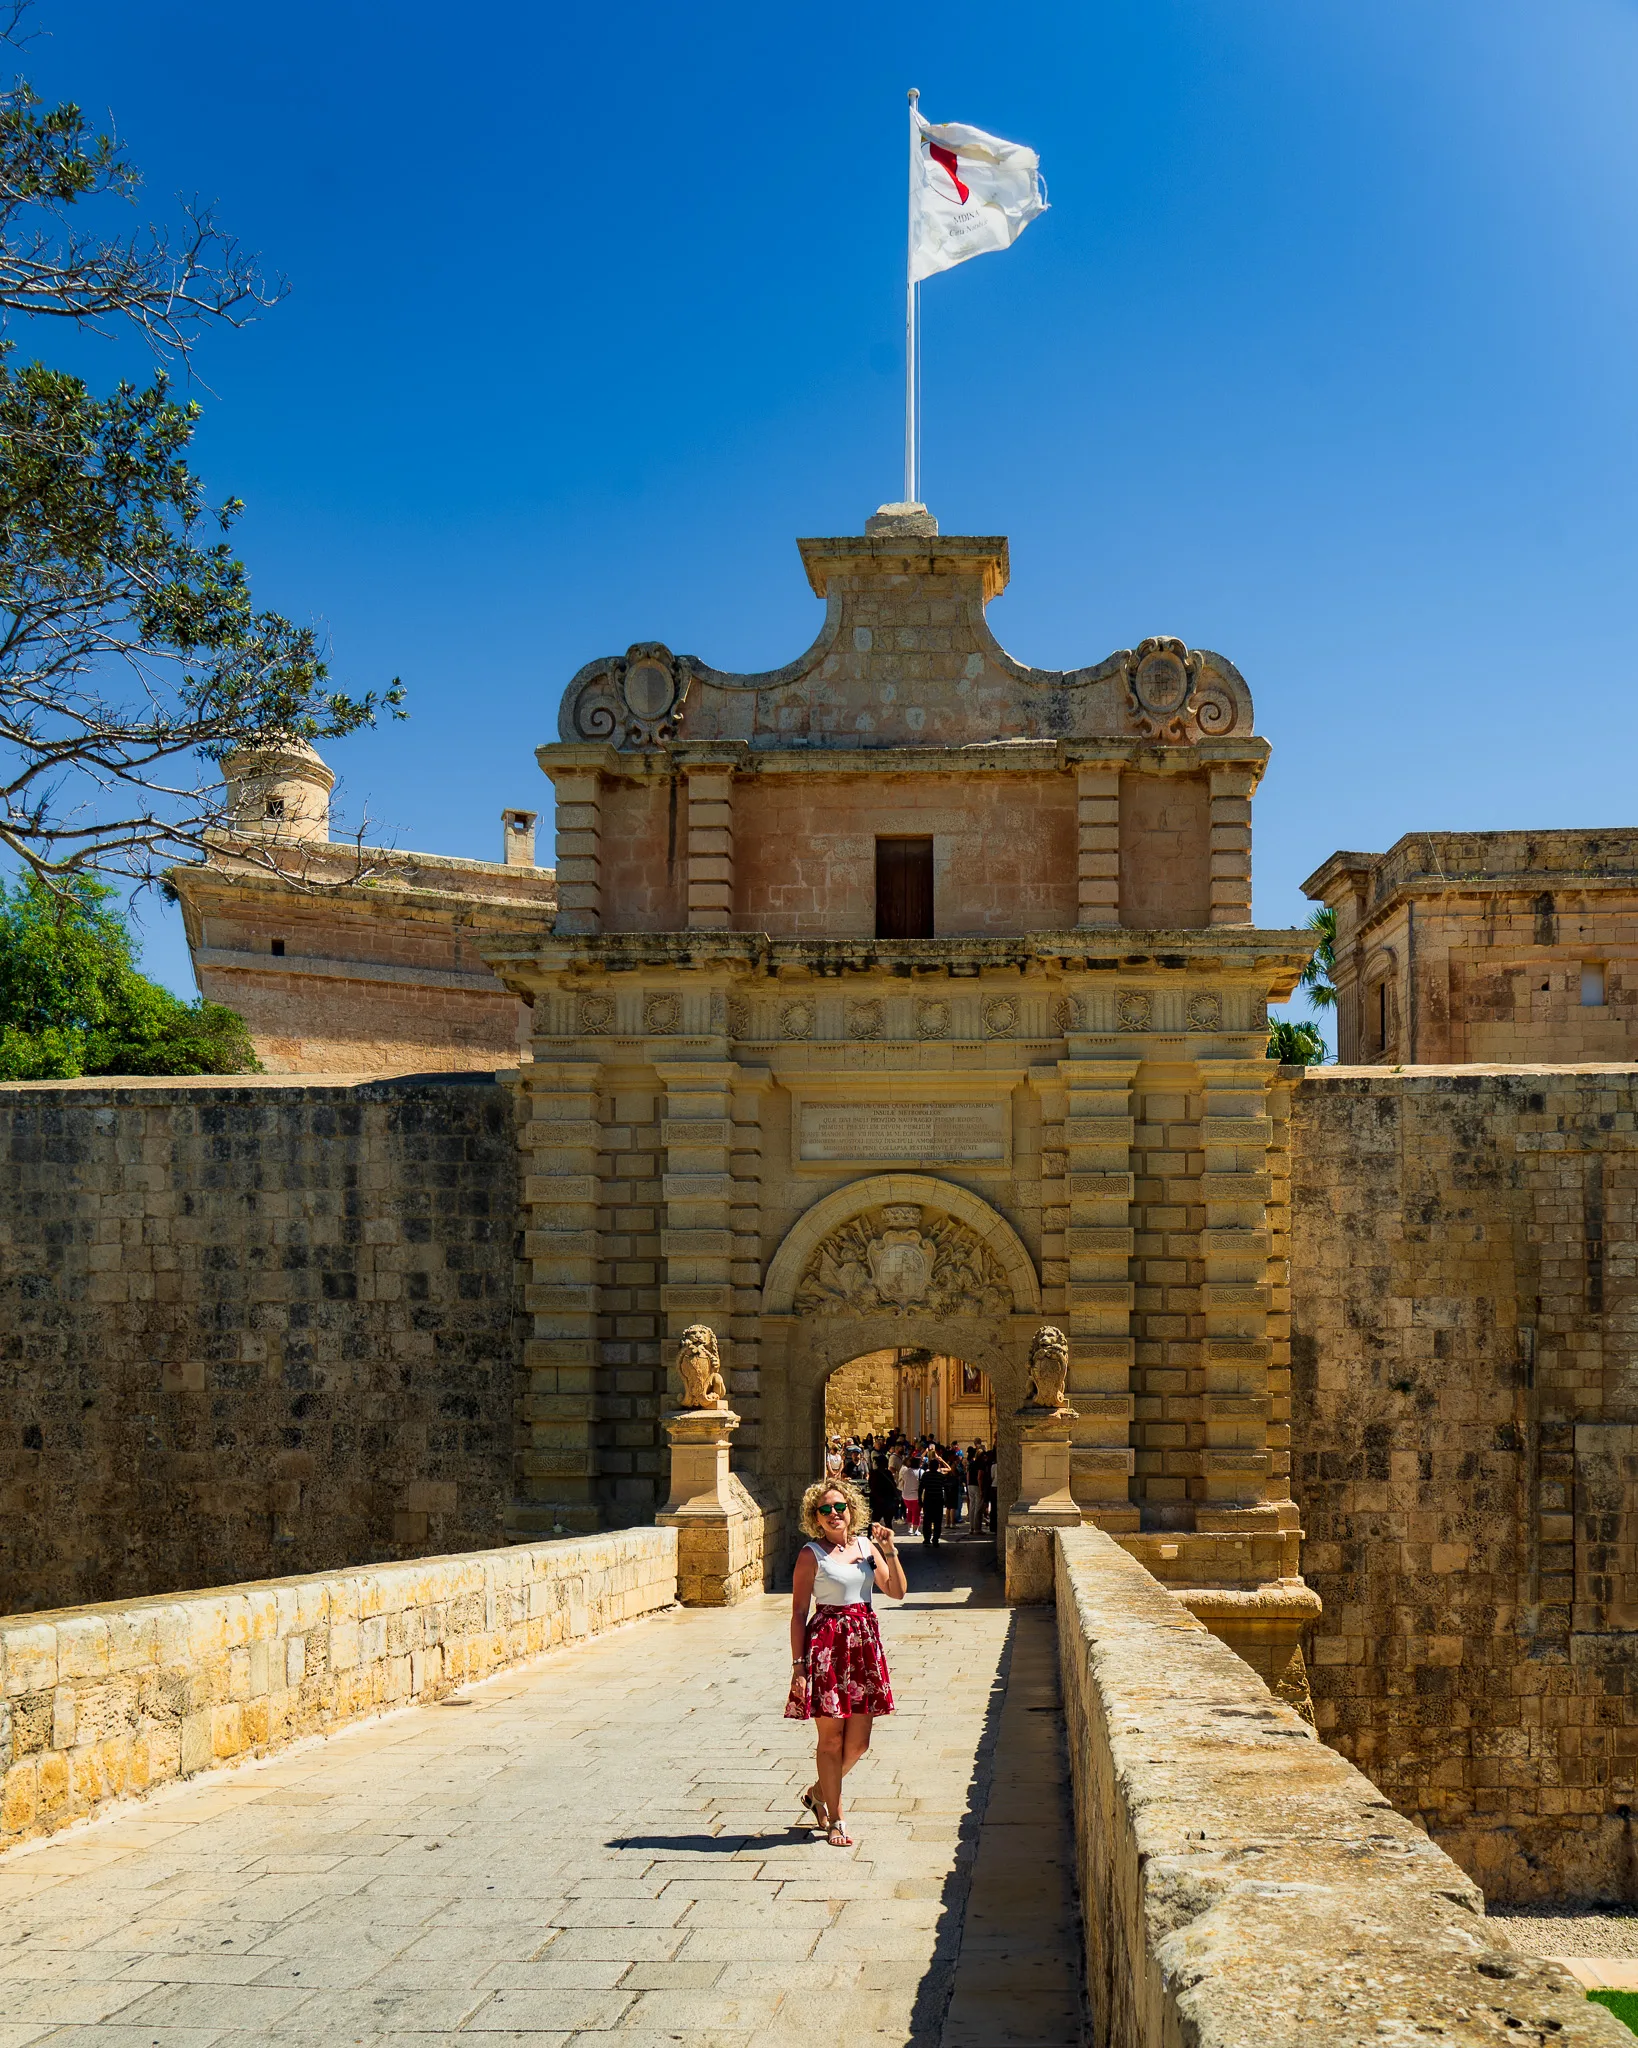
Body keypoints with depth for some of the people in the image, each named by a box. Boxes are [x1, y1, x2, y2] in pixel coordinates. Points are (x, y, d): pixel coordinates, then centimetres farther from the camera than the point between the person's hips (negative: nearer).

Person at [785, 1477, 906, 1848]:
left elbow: (897, 1592, 8)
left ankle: (818, 1791, 33)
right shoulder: (811, 1554, -5)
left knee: (859, 1741, 8)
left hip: (864, 1640, 5)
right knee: (832, 1738, 0)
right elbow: (799, 1612, -6)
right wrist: (798, 1663, -11)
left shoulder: (867, 1546, 10)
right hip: (827, 1641, -5)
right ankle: (835, 1820, 13)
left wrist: (889, 1551, -3)